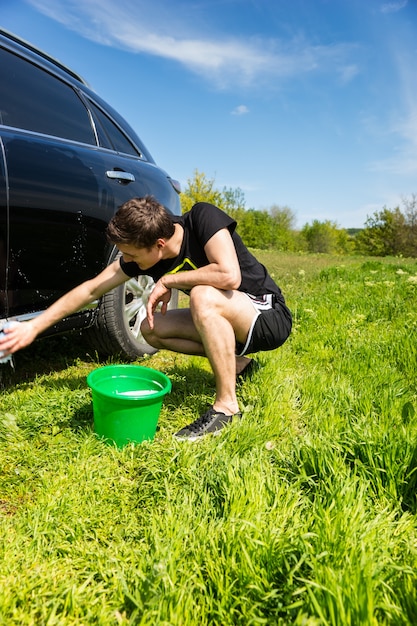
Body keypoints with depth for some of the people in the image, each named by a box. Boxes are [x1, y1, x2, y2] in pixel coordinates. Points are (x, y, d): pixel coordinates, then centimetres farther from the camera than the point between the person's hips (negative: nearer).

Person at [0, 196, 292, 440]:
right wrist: (34, 327, 0)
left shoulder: (203, 217, -24)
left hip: (271, 317, -7)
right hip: (235, 324, 7)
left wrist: (167, 281, -24)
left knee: (203, 297, -33)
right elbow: (91, 289, -2)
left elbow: (229, 275, -38)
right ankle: (236, 363, 6)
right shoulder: (141, 257, -8)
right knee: (151, 329, -2)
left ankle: (227, 407, -21)